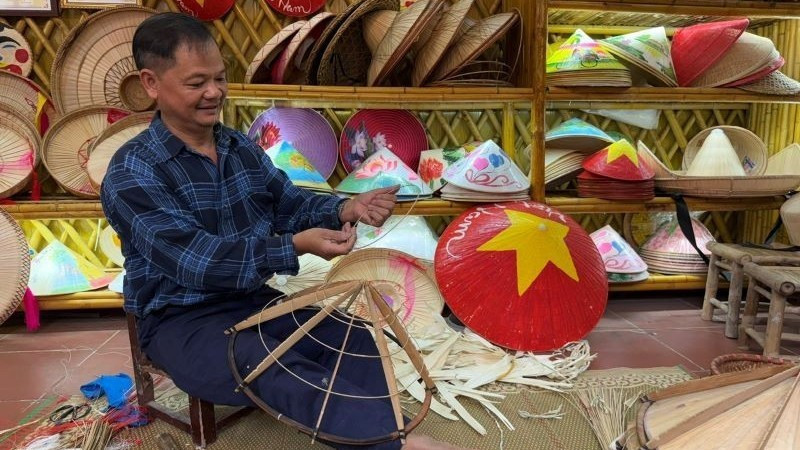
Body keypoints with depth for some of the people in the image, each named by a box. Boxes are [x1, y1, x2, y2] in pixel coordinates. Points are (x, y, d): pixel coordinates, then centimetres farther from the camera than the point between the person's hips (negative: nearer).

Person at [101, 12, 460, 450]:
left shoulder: (243, 149, 9)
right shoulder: (131, 173, -14)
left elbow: (290, 205, 8)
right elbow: (194, 259, -25)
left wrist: (344, 209, -15)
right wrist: (295, 247, -35)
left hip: (254, 300, 7)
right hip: (182, 320, -7)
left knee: (357, 342, -13)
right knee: (277, 371, -34)